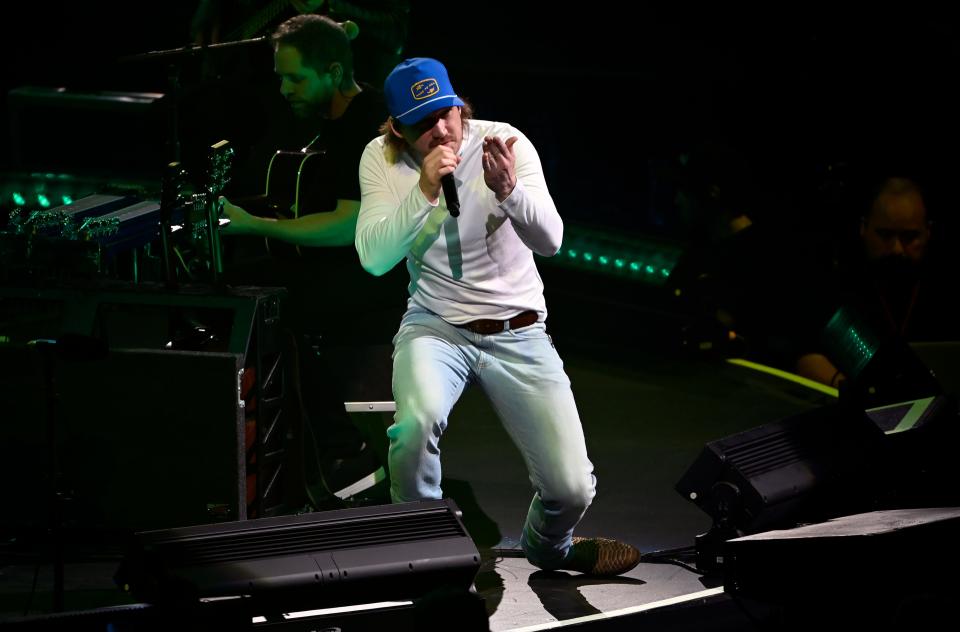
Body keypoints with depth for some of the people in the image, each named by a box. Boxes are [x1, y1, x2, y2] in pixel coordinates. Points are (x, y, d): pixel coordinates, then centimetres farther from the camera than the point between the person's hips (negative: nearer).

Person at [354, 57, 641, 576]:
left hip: (519, 332, 1)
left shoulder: (506, 142, -10)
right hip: (436, 328, 0)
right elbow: (374, 259, -16)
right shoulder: (381, 159, -7)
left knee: (572, 488, -8)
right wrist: (424, 191, -28)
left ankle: (547, 544, 31)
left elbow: (549, 242, -18)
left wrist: (509, 190, -38)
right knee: (417, 421, -36)